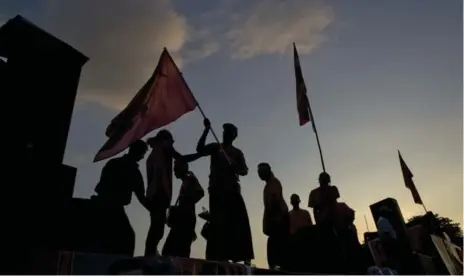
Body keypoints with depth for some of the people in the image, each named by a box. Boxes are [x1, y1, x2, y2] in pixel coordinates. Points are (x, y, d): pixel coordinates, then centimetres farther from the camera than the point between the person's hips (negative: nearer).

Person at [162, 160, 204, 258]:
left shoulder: (190, 179, 1)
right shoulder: (185, 183, 26)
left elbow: (200, 193, -16)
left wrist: (186, 204, -16)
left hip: (186, 218, -9)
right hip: (182, 219, 9)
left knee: (180, 251, -16)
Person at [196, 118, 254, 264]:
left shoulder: (237, 152, 17)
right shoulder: (215, 147, 11)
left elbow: (244, 170, 8)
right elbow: (200, 149, -7)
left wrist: (235, 166, -15)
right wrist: (207, 130, -15)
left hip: (232, 190, 2)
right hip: (217, 190, -2)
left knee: (239, 223, -7)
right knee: (218, 224, -4)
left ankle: (244, 257, -5)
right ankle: (217, 257, -2)